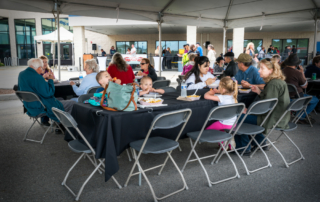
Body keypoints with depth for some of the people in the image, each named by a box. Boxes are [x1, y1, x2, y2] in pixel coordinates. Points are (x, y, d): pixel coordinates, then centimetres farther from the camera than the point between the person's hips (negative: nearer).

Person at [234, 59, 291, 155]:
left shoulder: (274, 84, -21)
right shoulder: (278, 81, 10)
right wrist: (259, 92, 7)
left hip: (274, 120, -11)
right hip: (279, 117, 11)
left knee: (239, 118, -8)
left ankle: (244, 148, 7)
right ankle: (261, 143, 31)